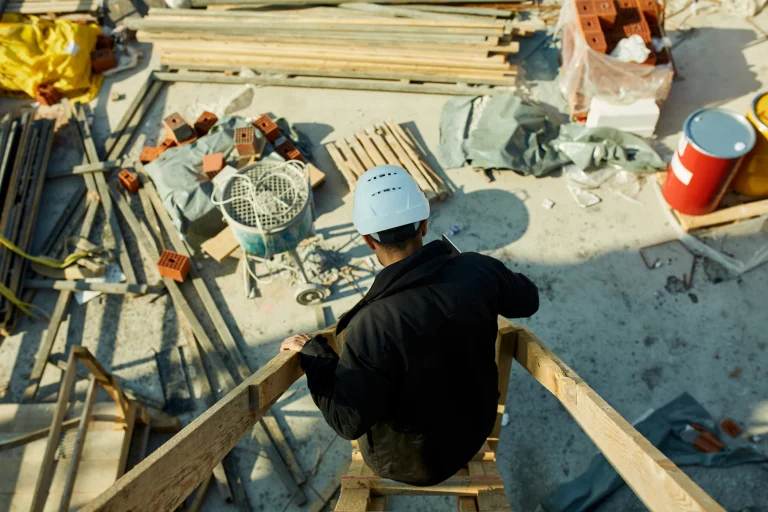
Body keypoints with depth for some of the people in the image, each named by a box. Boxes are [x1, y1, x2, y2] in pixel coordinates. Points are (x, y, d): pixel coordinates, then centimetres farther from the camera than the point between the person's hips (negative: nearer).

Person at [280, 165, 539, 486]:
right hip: (476, 429, 4)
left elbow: (349, 422, -27)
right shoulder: (479, 271, -24)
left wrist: (313, 354, -15)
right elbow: (528, 300, -3)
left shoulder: (371, 326, -37)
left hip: (408, 461, -4)